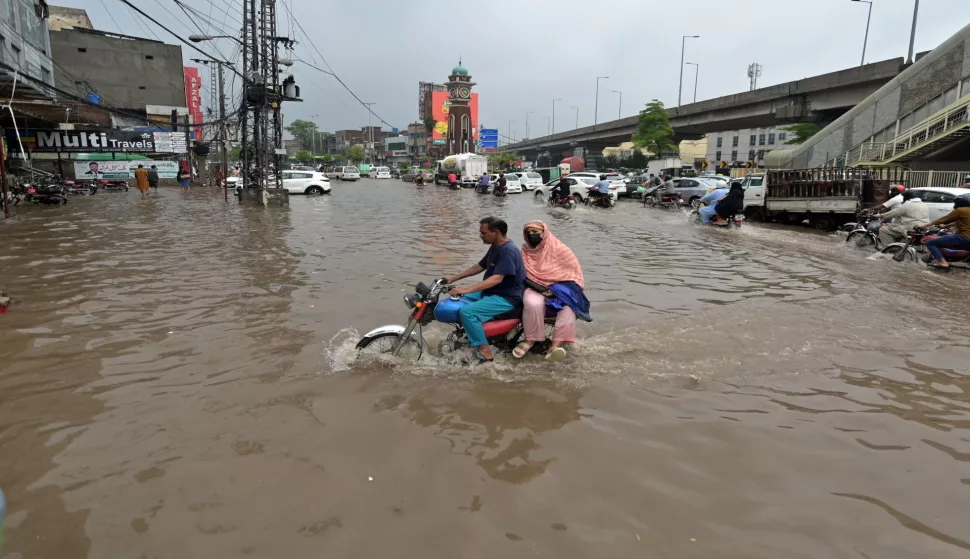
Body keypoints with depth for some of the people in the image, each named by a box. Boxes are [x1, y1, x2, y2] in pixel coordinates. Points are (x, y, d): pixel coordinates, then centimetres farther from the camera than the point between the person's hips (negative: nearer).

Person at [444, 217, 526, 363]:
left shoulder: (508, 250, -23)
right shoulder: (495, 247, 8)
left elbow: (497, 279, -32)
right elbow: (480, 267, 20)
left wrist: (466, 290, -34)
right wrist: (453, 278, 16)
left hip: (507, 298, -10)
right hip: (490, 291, 10)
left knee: (466, 312, -26)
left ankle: (485, 351, -18)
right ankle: (472, 333, 22)